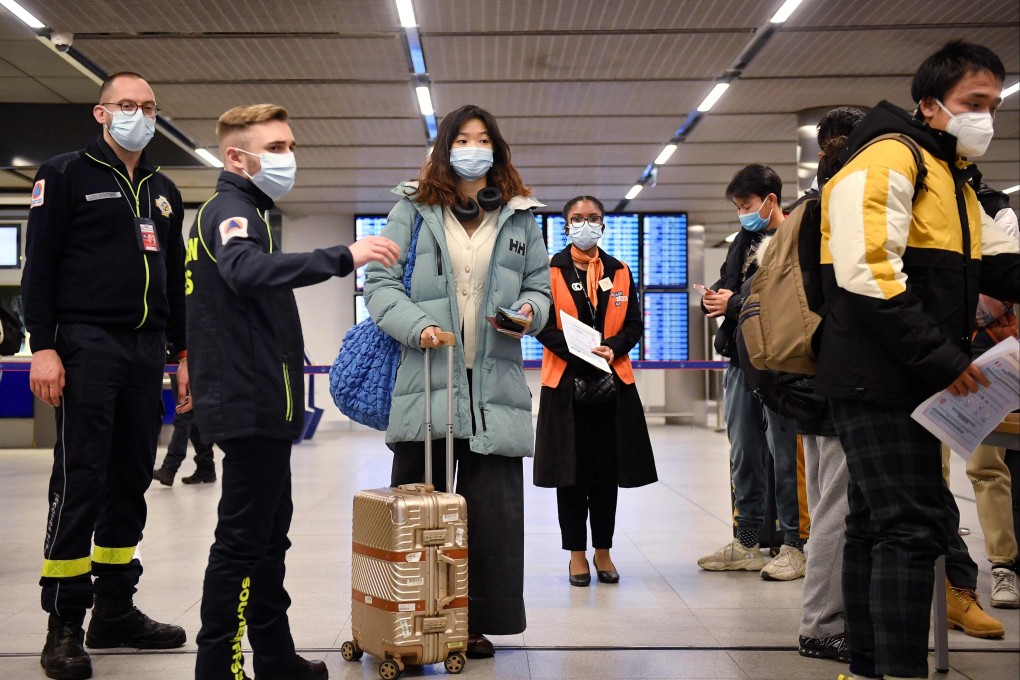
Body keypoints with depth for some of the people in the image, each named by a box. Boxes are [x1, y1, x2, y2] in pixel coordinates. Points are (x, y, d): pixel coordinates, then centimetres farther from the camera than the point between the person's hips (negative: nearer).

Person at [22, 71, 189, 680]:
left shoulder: (164, 192, 18)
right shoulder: (67, 175, 1)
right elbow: (40, 266, -5)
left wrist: (184, 353, 15)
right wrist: (44, 348, -14)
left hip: (147, 351, 6)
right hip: (88, 347, -6)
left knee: (132, 483, 8)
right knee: (81, 484, -7)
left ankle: (116, 610, 18)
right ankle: (64, 626, 0)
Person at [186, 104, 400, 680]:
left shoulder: (241, 212, 21)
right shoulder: (231, 210, -11)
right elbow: (247, 270, -34)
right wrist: (343, 258, -41)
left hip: (259, 405, 11)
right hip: (252, 405, -11)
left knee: (269, 531, 14)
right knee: (243, 539, -6)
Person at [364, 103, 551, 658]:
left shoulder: (519, 217, 16)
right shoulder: (412, 209, 9)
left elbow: (538, 285, 18)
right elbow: (380, 282, 2)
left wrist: (531, 310, -5)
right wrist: (415, 324, -15)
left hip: (495, 384, 2)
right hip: (425, 380, -2)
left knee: (490, 509, 2)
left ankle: (476, 621, 13)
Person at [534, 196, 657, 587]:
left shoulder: (619, 272, 12)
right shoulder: (551, 270, 3)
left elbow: (634, 325, 8)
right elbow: (543, 326, -4)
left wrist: (611, 348, -11)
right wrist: (577, 352, -18)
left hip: (613, 381, 3)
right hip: (565, 381, -2)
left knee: (608, 470, 5)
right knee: (570, 471, 1)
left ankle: (603, 551, 17)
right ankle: (577, 553, 12)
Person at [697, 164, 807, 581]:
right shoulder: (744, 240, 18)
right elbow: (725, 286, 22)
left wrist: (735, 304, -13)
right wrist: (714, 301, -1)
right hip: (741, 359, 8)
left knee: (785, 454, -2)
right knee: (743, 454, 12)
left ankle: (794, 545, 8)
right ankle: (746, 543, 22)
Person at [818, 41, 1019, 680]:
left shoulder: (955, 182, 23)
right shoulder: (887, 160, -9)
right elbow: (867, 275, -21)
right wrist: (941, 358, -20)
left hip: (913, 385, 10)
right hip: (880, 380, -10)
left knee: (876, 525, 13)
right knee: (915, 526, -11)